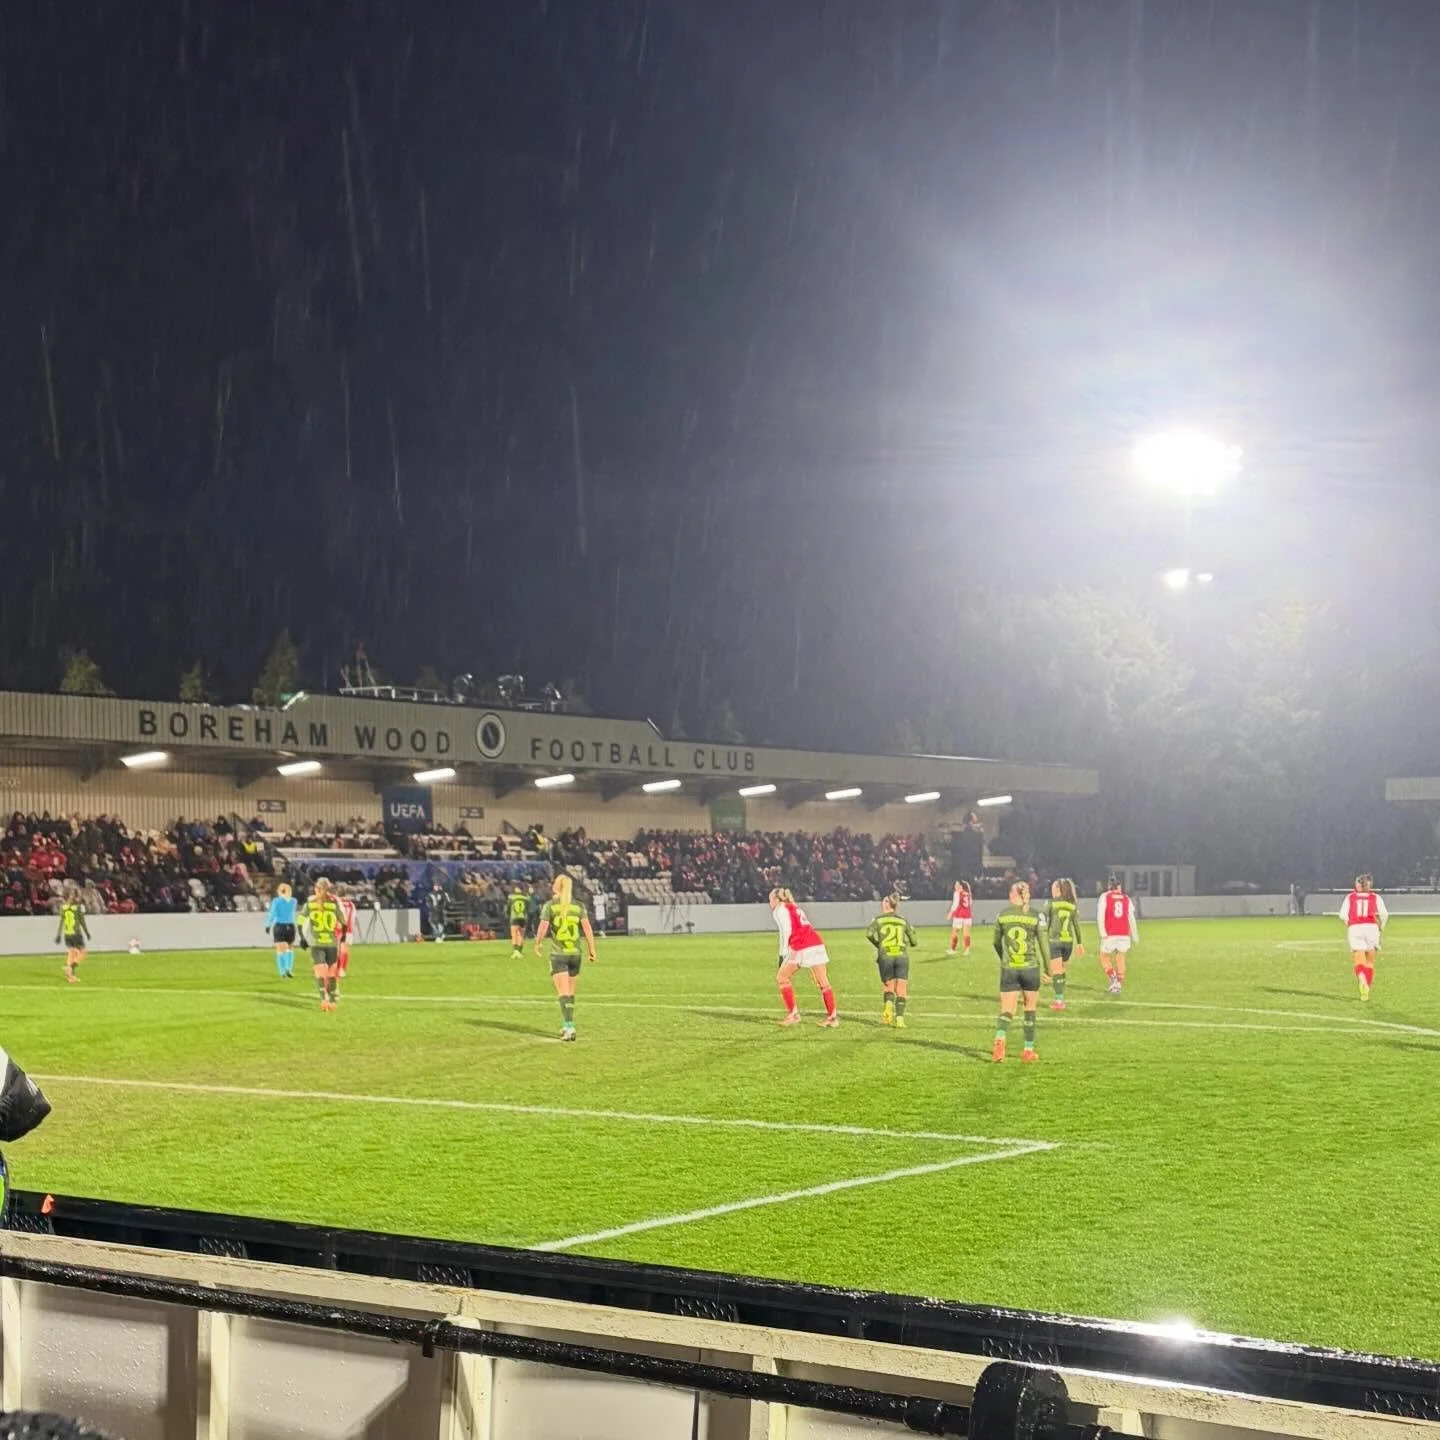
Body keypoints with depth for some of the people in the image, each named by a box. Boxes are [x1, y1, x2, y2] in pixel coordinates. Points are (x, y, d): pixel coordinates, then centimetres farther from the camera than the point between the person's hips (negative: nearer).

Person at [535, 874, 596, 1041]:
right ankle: (567, 1025, 27)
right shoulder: (578, 906, 1)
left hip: (558, 954, -3)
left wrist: (538, 944, 10)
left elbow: (542, 928, -9)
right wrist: (592, 951, 2)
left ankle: (569, 1027, -17)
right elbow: (587, 928, -3)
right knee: (570, 991, 17)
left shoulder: (550, 906, -6)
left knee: (564, 992, -5)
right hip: (575, 953, 3)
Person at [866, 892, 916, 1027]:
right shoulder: (903, 921, 12)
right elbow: (913, 941, 11)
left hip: (885, 956, -1)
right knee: (901, 991, 3)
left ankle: (888, 1006, -16)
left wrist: (878, 945, 6)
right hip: (902, 956, 1)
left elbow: (869, 934, -11)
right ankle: (899, 1019, -9)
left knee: (889, 987, 13)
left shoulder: (878, 920, 6)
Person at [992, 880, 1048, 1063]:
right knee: (1030, 1010, 16)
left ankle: (1000, 1039, -26)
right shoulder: (1036, 916, -3)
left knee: (1007, 1011, 2)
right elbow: (1044, 944, 0)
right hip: (1030, 968, 0)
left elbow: (996, 943, 10)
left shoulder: (1002, 915, 0)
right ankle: (1029, 1050, 19)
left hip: (1008, 969, 0)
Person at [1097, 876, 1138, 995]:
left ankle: (1113, 978, -9)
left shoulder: (1105, 897, 1)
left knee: (1104, 956, 12)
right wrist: (1135, 936, 13)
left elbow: (1100, 916, -9)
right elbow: (1132, 918, 8)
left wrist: (1103, 933, -12)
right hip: (1124, 935, 3)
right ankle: (1119, 985, 9)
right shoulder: (1127, 899, 9)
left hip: (1110, 935, -3)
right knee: (1120, 959, 13)